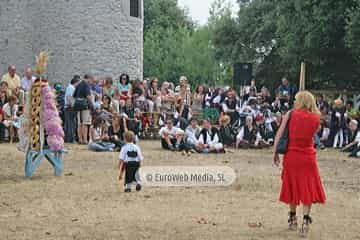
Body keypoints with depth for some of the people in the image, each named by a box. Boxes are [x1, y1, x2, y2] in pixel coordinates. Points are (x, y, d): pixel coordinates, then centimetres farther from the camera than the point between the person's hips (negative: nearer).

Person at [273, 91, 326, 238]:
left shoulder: (290, 114, -6)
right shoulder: (316, 119, -2)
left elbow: (279, 135, -6)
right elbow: (313, 134, 10)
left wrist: (275, 153, 3)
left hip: (291, 156, 0)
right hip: (308, 157, 0)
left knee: (292, 186, 17)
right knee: (308, 189, 5)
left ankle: (293, 219, 26)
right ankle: (305, 221, -8)